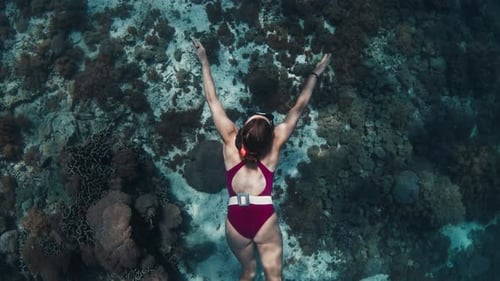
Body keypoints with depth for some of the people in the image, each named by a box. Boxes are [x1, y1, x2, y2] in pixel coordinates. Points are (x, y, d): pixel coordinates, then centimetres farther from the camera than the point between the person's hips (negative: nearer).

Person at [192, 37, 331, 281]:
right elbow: (299, 107, 0)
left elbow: (212, 100, 0)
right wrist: (316, 73, 9)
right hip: (265, 219, -2)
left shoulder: (231, 141, -6)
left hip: (236, 222, 3)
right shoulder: (274, 147, -7)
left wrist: (204, 61, 8)